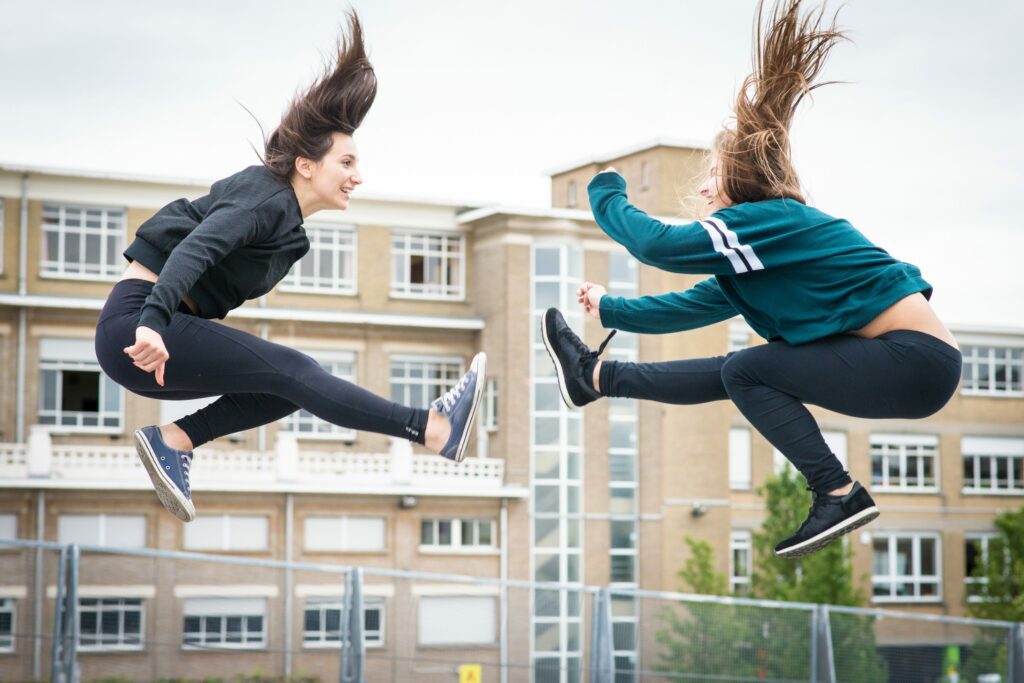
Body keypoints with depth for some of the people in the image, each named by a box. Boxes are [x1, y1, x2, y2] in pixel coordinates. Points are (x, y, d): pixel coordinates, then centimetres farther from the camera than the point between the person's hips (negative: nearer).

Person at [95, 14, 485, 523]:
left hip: (154, 323, 9)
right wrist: (153, 324, -44)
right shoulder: (265, 199, -14)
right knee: (291, 371, -18)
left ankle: (172, 441, -2)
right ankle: (436, 429, -25)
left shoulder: (283, 212, 14)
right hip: (137, 322, -9)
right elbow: (196, 248, -29)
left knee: (288, 385, 4)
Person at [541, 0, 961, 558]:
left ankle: (839, 494, -8)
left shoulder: (773, 220, -14)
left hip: (915, 361, -9)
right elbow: (692, 306, 27)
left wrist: (605, 192, 0)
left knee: (744, 372, -7)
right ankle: (594, 376, 21)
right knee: (735, 374, 11)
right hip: (902, 362, 9)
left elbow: (655, 244, -17)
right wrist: (610, 310, 33)